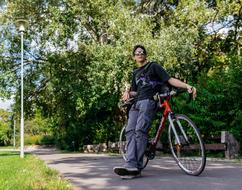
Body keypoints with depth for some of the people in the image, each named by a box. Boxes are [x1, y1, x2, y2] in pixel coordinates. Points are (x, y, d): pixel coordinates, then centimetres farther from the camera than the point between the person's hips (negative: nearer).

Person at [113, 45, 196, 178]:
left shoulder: (153, 66, 10)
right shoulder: (135, 73, 30)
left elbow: (170, 79, 0)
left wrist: (188, 86, -13)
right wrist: (128, 93, 5)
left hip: (148, 101, -6)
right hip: (136, 102, 6)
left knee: (140, 131, -23)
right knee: (130, 131, -14)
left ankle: (136, 167, -31)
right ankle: (132, 165, -23)